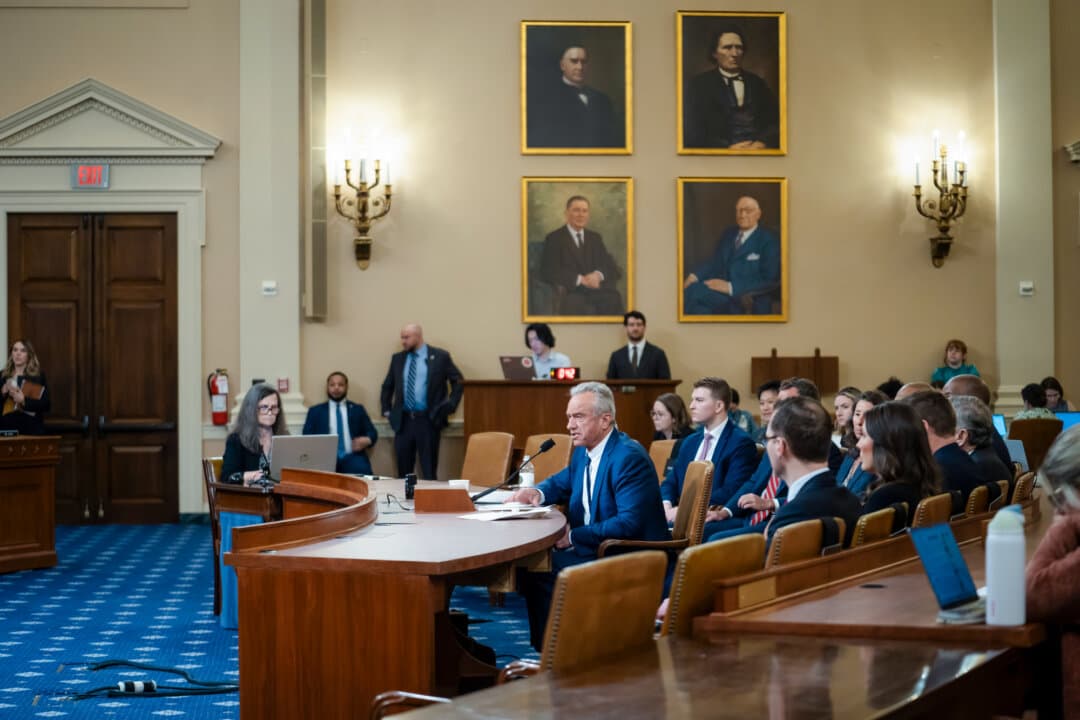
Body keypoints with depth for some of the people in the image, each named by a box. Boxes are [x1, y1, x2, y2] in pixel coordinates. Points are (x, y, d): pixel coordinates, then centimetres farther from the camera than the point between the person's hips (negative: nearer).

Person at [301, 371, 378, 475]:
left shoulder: (357, 409, 22)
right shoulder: (315, 411, 19)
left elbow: (372, 433, 15)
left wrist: (366, 440, -9)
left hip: (352, 458, 2)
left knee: (361, 472, -33)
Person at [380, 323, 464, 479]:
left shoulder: (440, 356, -1)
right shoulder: (397, 358, 11)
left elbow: (458, 381, 4)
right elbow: (387, 386, 21)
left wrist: (450, 406, -4)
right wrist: (386, 409, 11)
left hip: (428, 421, -3)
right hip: (403, 420, 4)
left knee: (429, 470, 0)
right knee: (403, 470, 5)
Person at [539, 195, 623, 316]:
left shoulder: (595, 238, 21)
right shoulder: (554, 238, 6)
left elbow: (613, 269, 13)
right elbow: (550, 272, -6)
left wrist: (598, 275, -10)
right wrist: (580, 279, -15)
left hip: (598, 291, 4)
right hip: (572, 293, -4)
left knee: (614, 301, -28)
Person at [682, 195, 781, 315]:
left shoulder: (769, 240, -3)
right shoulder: (728, 233, 17)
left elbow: (769, 280, -11)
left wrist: (731, 287, -21)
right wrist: (694, 276, -7)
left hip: (750, 303, -6)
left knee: (694, 290, -28)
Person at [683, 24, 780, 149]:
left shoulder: (757, 83, 18)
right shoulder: (699, 84, 8)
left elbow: (776, 121, 10)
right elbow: (692, 133, 0)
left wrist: (763, 143, -12)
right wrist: (727, 149, -14)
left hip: (759, 148, 3)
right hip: (721, 154, -3)